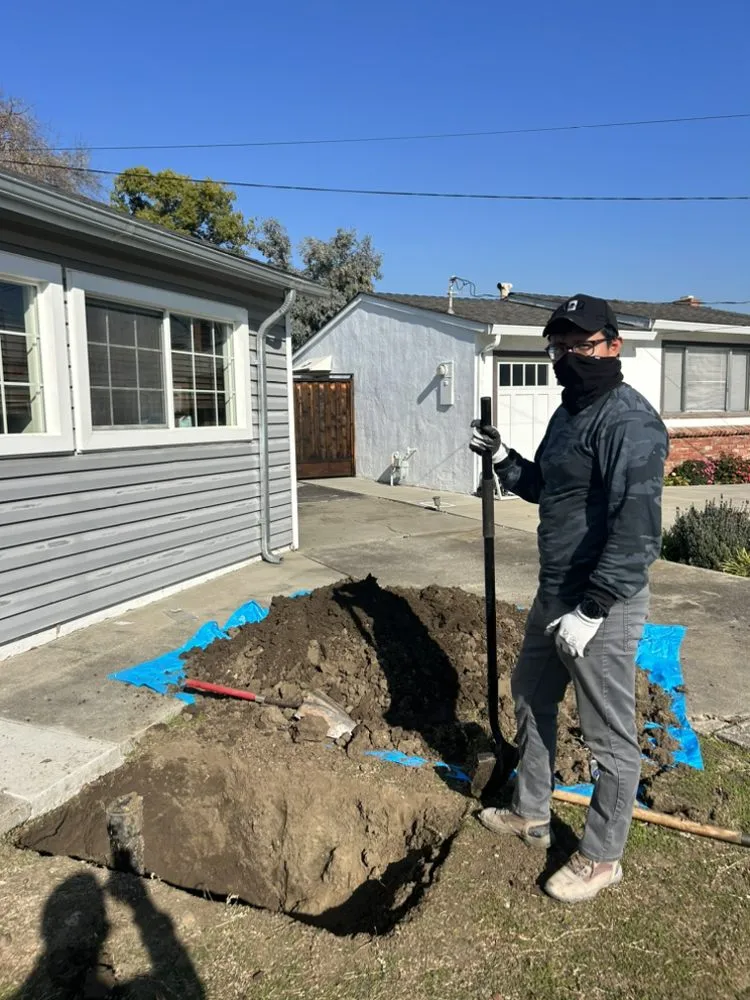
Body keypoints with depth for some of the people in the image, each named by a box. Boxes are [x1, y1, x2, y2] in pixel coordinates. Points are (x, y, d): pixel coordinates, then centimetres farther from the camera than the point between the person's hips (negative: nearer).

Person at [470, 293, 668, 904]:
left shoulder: (630, 422, -20)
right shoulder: (568, 413, 12)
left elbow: (637, 531, -26)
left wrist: (592, 611, -25)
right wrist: (503, 459, 7)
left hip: (603, 606, -10)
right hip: (554, 596, 10)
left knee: (610, 737, 7)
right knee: (531, 697, 23)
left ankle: (601, 859, 27)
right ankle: (531, 814, 44)